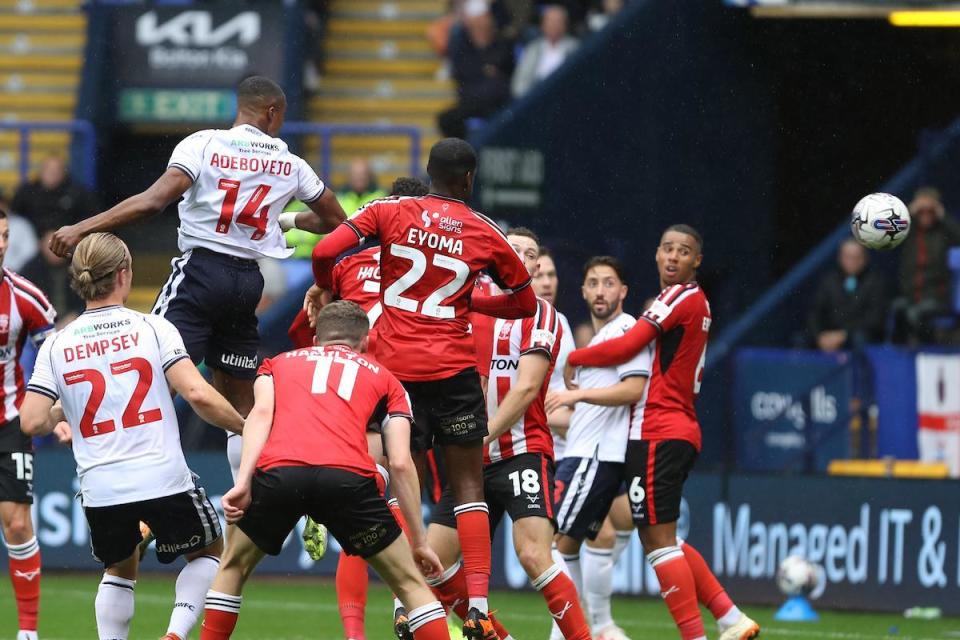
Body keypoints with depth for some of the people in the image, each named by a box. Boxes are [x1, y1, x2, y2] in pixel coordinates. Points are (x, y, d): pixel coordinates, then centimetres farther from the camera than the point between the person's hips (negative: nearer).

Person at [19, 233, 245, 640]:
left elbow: (32, 422, -3)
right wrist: (246, 428, 2)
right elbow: (197, 394, -13)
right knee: (208, 551, 24)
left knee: (119, 569, 28)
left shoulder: (56, 346, 3)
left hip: (100, 489, 3)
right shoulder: (151, 328, -5)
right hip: (164, 479, -3)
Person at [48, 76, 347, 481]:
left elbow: (154, 201, -15)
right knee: (240, 406, 14)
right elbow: (335, 221, 21)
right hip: (249, 278, 4)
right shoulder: (289, 165, 8)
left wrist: (82, 229, -13)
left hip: (200, 269, -4)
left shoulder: (203, 144, -3)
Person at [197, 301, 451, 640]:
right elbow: (400, 463, 19)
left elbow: (261, 413, 10)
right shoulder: (383, 378, 30)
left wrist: (242, 482, 0)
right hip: (347, 476, -1)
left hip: (278, 472, 1)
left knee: (234, 568, 29)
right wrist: (420, 541, 24)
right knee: (410, 583, 15)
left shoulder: (278, 363, 33)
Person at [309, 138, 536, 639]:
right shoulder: (486, 234, 2)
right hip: (452, 369, -1)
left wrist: (322, 287, 11)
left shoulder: (390, 212, 0)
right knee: (468, 486, 6)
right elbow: (524, 302, 14)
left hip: (395, 366, 1)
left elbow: (324, 252, -9)